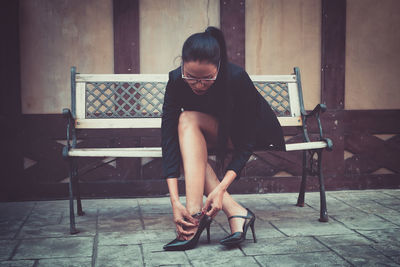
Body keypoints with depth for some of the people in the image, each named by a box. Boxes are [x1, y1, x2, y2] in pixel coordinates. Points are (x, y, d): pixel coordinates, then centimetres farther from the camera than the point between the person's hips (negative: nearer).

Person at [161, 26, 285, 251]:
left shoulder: (237, 78, -32)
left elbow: (247, 142, -28)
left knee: (189, 120, -29)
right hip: (212, 138, 4)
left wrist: (221, 188, -40)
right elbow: (169, 139, -29)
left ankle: (196, 214, -37)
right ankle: (235, 212, -33)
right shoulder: (176, 81, -23)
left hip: (258, 135, -4)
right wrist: (175, 201, -39)